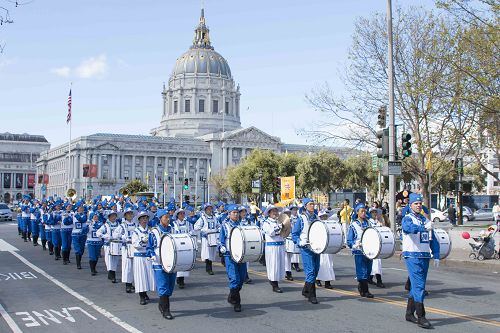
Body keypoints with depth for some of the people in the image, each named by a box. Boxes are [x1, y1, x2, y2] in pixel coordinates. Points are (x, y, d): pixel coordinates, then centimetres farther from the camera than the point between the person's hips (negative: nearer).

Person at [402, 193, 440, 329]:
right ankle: (421, 317, -9)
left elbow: (433, 239, 17)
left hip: (425, 257, 7)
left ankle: (409, 314, 24)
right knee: (419, 286, -12)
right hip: (412, 256, -7)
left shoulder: (426, 220, 14)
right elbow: (407, 227, -32)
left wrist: (436, 256, 7)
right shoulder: (407, 218, -6)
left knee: (416, 286, 13)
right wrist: (424, 227, -47)